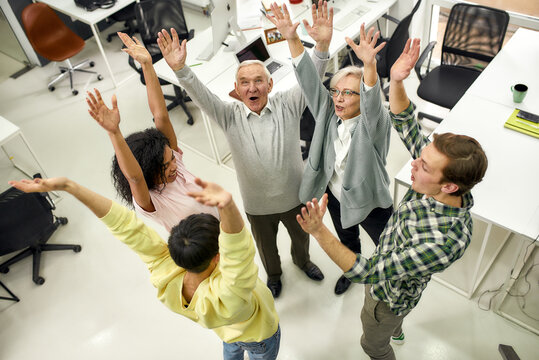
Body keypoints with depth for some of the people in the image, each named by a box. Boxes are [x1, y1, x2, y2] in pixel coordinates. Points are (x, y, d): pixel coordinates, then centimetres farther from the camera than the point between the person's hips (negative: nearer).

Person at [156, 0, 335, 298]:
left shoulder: (287, 105, -16)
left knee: (301, 236, 30)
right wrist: (180, 69, -47)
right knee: (266, 246, 26)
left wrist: (322, 45, -46)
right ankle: (273, 274, 60)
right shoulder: (230, 116, -16)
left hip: (295, 196, 1)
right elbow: (201, 96, -29)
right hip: (258, 205, 0)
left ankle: (302, 260, 66)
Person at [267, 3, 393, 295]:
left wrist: (369, 65, -68)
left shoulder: (372, 123, -26)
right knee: (347, 240, 32)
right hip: (336, 197, 5)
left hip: (370, 202, -4)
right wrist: (292, 39, -33)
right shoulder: (328, 113, -13)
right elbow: (309, 81, -21)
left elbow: (373, 103, -49)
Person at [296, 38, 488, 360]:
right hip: (387, 265, 8)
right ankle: (396, 332, 73)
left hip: (390, 295, -7)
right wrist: (396, 81, -33)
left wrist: (319, 231, -47)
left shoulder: (445, 241, -46)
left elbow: (368, 273, -42)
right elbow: (405, 123, -17)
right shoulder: (436, 184, -25)